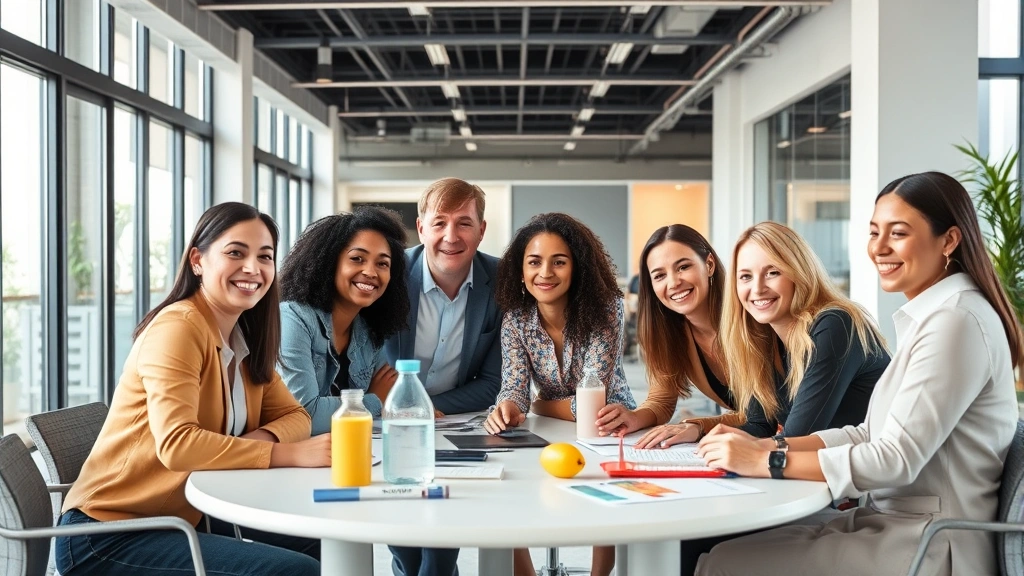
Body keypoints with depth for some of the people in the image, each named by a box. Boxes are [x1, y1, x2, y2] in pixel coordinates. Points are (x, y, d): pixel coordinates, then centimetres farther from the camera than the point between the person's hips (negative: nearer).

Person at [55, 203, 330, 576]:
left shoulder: (245, 338, 7)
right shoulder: (178, 327, -19)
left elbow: (293, 416, 8)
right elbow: (177, 444, -31)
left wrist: (262, 438, -15)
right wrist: (291, 454, -31)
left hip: (187, 520, 8)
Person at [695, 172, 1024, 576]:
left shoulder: (955, 320, -17)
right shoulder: (927, 316, 15)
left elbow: (896, 459, -22)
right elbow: (874, 434, 13)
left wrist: (768, 462, -19)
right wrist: (767, 447, 1)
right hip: (895, 525, 9)